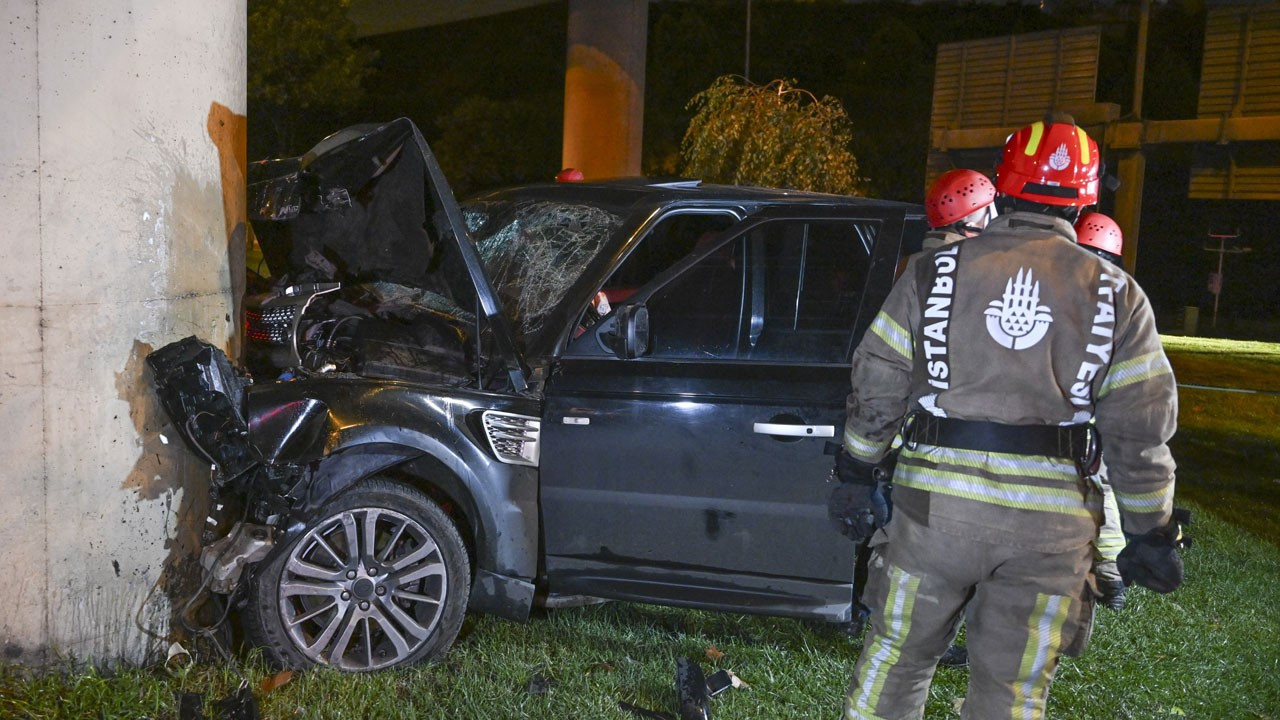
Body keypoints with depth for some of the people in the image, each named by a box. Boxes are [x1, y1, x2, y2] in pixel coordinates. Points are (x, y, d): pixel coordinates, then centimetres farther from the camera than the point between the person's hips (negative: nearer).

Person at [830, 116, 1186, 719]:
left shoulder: (935, 272, 0)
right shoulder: (1117, 296, 1)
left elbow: (876, 386, 2)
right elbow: (1141, 433, 2)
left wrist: (857, 473, 13)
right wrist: (1152, 532, 11)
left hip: (936, 503, 0)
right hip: (1050, 522, 1)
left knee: (896, 656, 16)